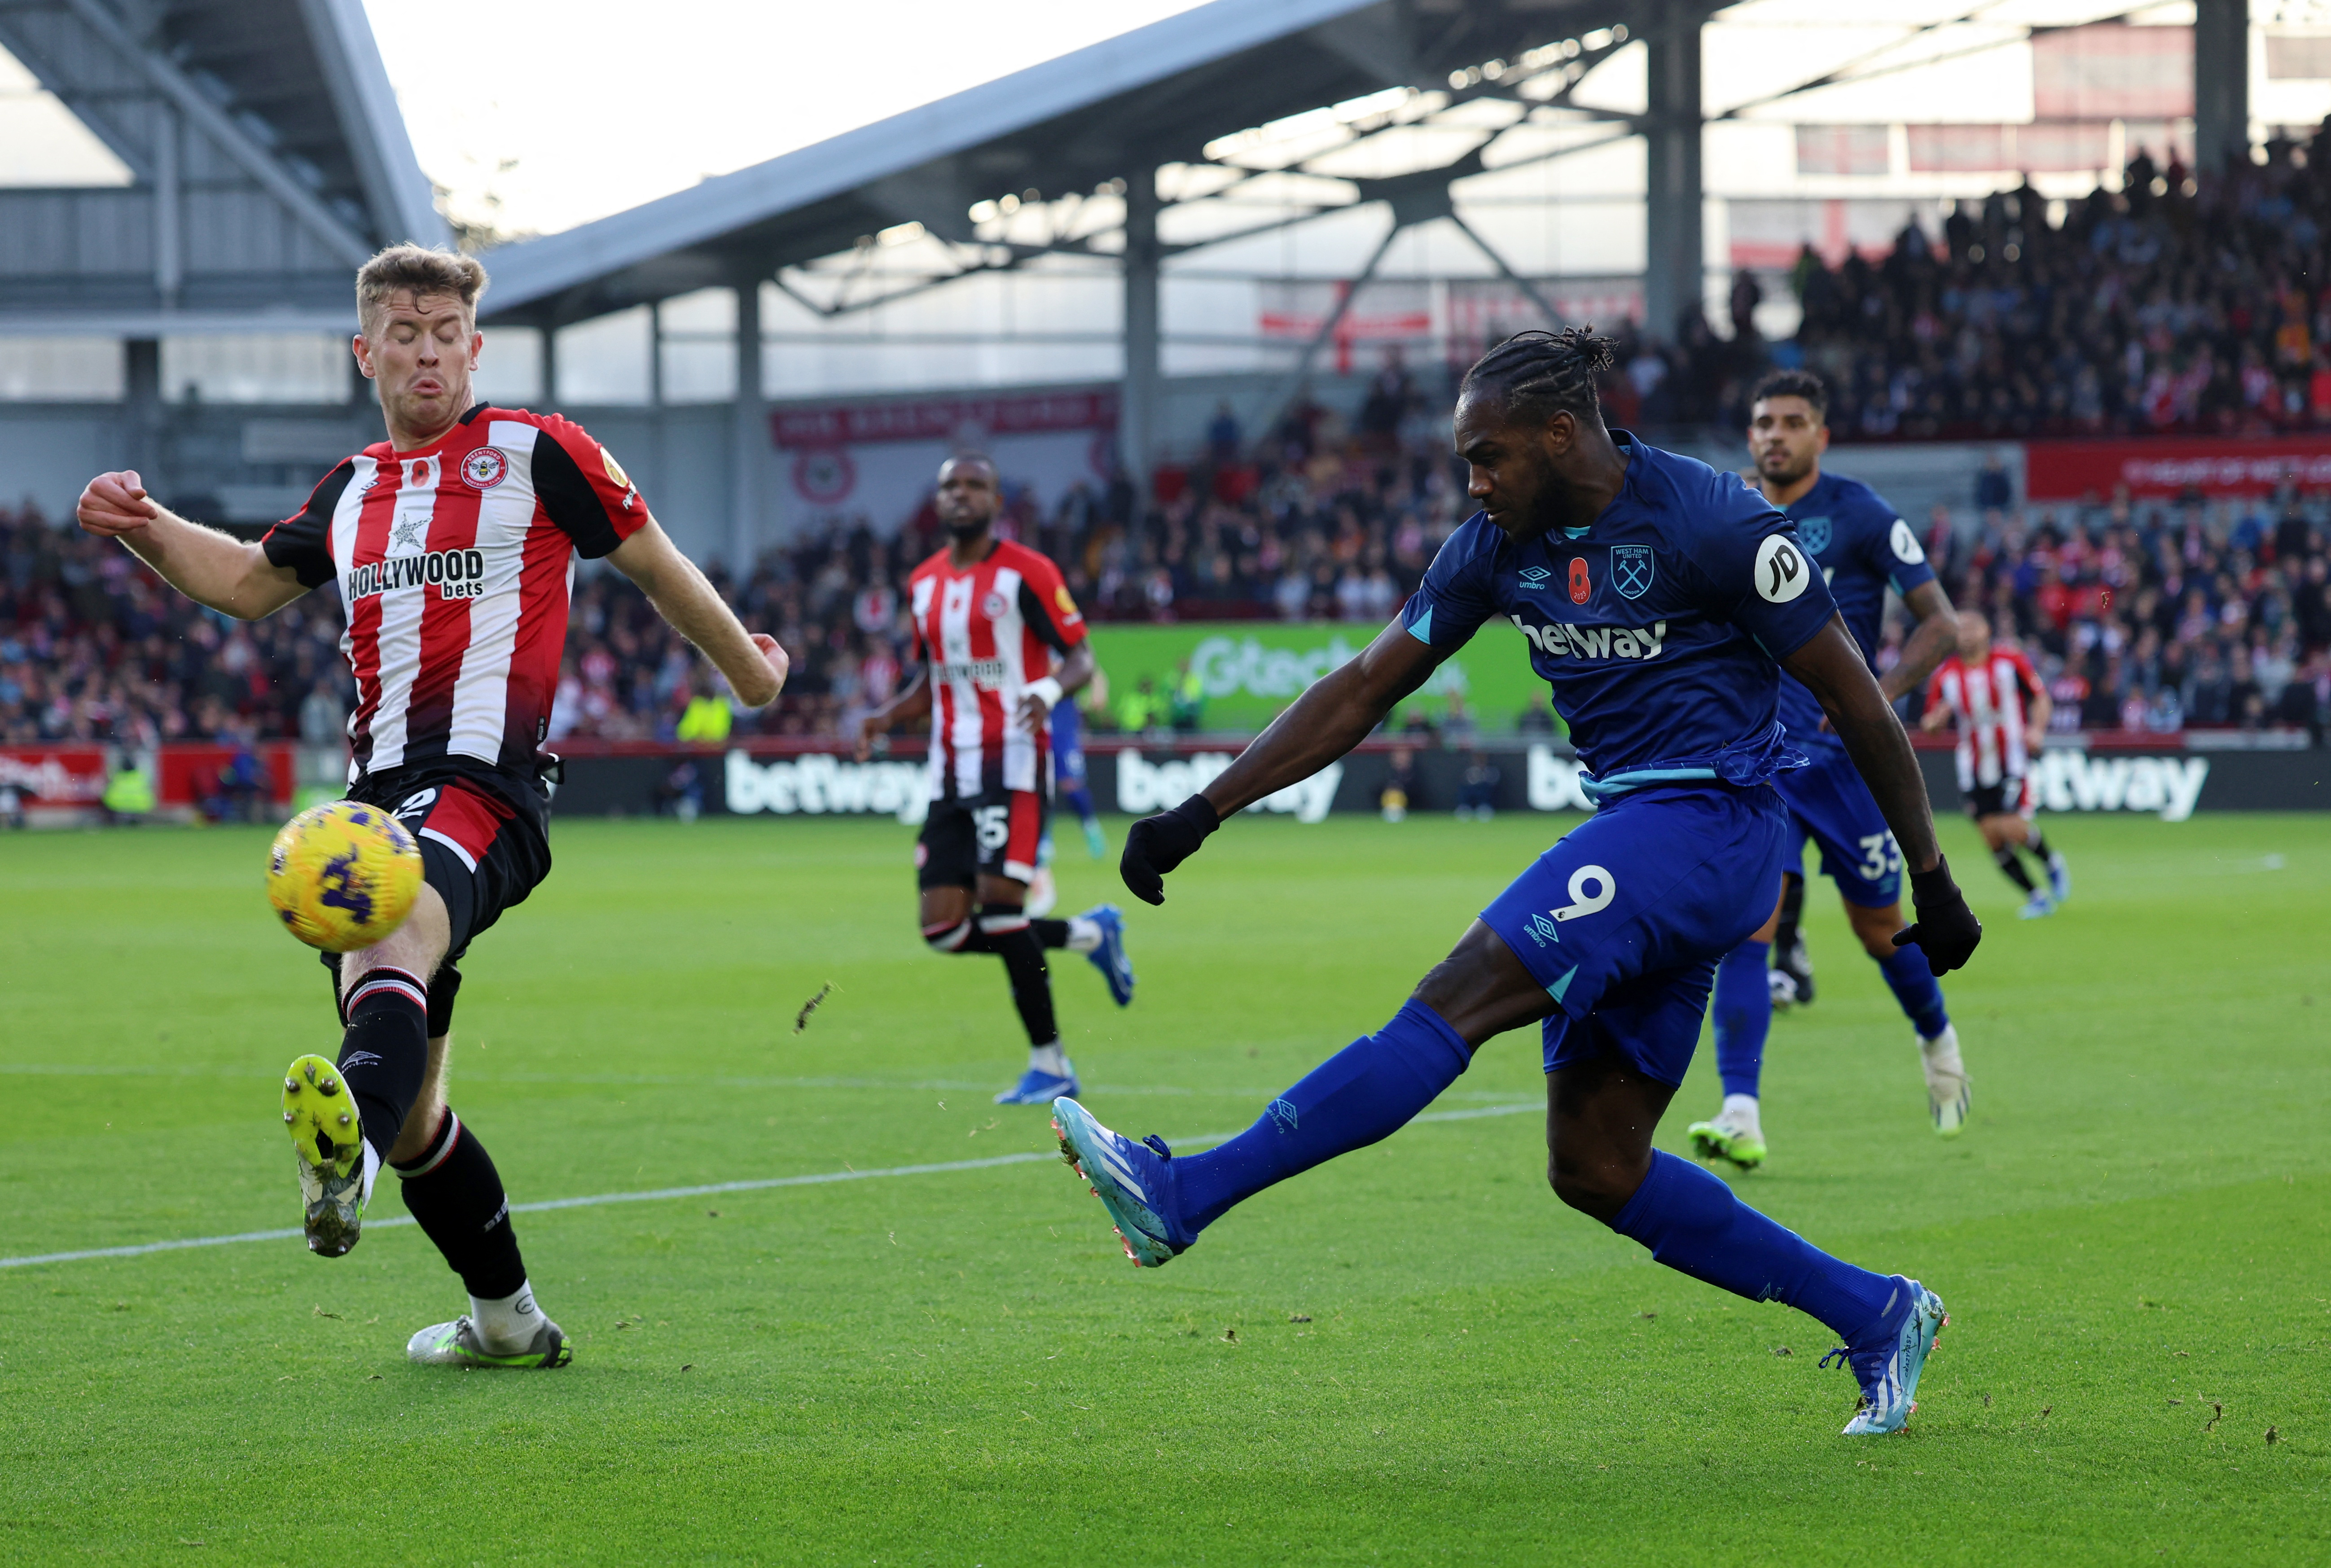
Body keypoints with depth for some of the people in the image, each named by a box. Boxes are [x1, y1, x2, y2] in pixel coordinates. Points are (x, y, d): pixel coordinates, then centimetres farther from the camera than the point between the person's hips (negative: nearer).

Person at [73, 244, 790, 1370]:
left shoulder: (535, 453, 6)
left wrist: (744, 665, 28)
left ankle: (346, 1151, -69)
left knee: (397, 929, -40)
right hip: (378, 797, 7)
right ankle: (508, 1323, 28)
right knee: (412, 1107, 9)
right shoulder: (352, 490, 22)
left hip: (483, 784, -7)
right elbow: (249, 581, 36)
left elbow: (654, 565, 17)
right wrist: (145, 528, 18)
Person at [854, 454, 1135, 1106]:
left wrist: (1049, 690, -28)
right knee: (943, 927, -2)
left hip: (1015, 759, -7)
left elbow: (1080, 657, -6)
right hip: (952, 770, 7)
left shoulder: (1027, 573, -6)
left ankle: (1049, 1065, -5)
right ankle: (1091, 933, 20)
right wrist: (888, 716, 4)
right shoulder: (924, 584, 14)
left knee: (1000, 900, -18)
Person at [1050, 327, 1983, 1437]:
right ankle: (1874, 1316, 12)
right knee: (1594, 1168, 4)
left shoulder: (1709, 521, -12)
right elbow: (1365, 689, 9)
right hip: (1628, 836, 9)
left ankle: (1183, 1196, -27)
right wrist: (1200, 814, 2)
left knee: (1457, 1000, -21)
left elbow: (1854, 699, -7)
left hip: (1709, 824, -9)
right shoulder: (1503, 543, 7)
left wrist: (1931, 881, -5)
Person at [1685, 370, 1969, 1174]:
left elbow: (1940, 623, -7)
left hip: (1845, 754, -2)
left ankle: (1938, 1042, 42)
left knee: (1879, 927, 10)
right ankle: (1741, 1115, -22)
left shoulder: (1860, 514, -6)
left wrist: (1881, 695, -20)